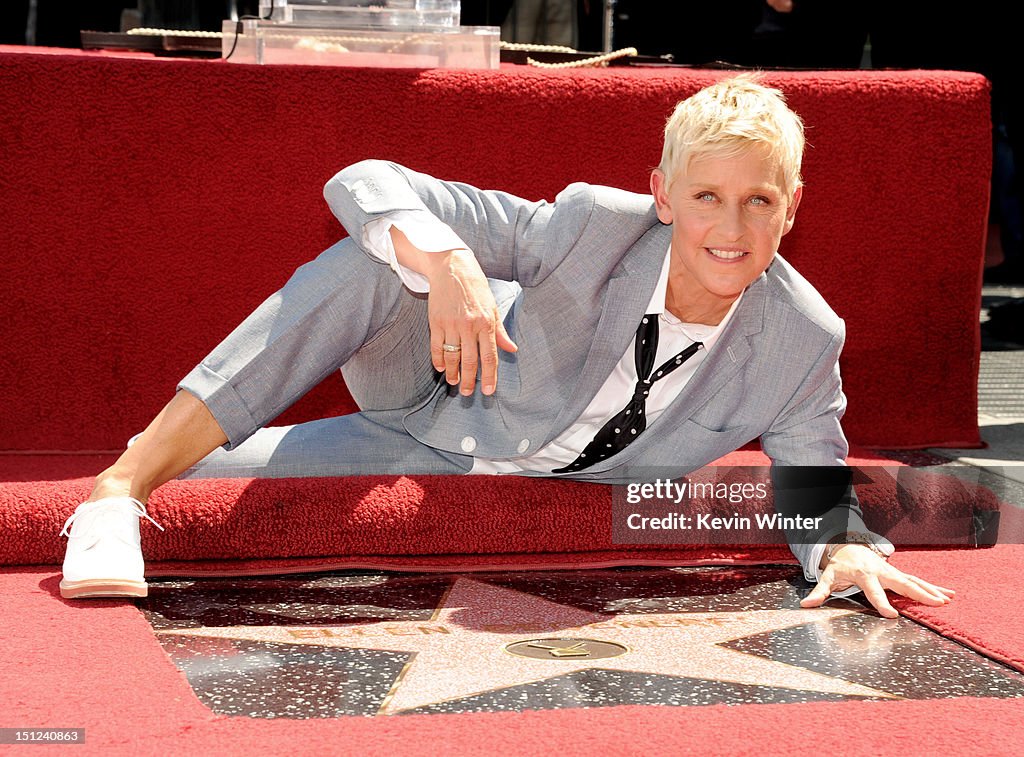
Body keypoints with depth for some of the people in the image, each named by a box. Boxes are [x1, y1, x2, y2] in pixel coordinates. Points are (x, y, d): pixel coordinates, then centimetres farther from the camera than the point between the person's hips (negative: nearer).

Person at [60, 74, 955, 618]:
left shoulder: (805, 342, -22)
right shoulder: (593, 225, -28)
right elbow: (364, 184, -29)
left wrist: (845, 548, -30)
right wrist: (446, 262, -50)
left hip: (534, 494, 1)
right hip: (436, 395, -1)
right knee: (376, 252, -35)